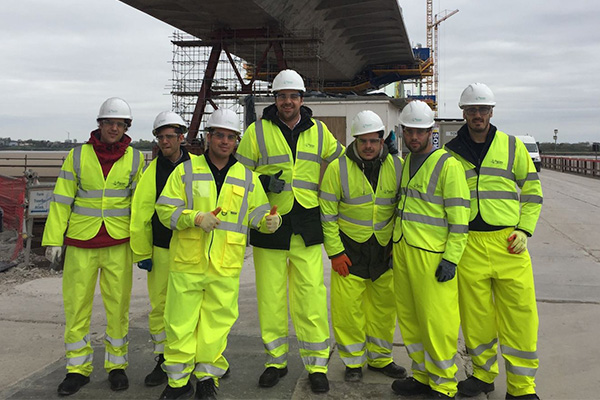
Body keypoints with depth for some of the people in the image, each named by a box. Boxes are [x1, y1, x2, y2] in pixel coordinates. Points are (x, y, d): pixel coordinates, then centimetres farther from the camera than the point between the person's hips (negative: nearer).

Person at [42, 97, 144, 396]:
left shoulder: (135, 159, 4)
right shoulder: (78, 156, 3)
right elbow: (61, 199, 3)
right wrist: (53, 239, -1)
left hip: (119, 244, 0)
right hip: (81, 242, 0)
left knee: (118, 305, 5)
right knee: (76, 304, 3)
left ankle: (117, 365, 21)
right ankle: (78, 368, 19)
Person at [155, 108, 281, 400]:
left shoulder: (247, 178, 12)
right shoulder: (186, 170, 5)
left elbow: (258, 213, 13)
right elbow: (165, 209, 1)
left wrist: (269, 221, -10)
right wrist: (195, 218, -16)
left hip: (226, 265, 2)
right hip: (187, 261, -1)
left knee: (217, 321, 6)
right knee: (180, 321, 3)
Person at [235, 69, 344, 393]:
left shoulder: (319, 132, 10)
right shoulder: (257, 132, 2)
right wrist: (263, 183, -12)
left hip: (307, 226, 1)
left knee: (311, 295, -1)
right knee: (270, 294, 6)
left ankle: (317, 364, 13)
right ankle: (275, 360, 23)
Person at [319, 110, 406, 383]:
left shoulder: (397, 166, 0)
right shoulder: (338, 168, -8)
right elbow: (327, 214, -4)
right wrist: (335, 252, -7)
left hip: (385, 248, 3)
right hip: (350, 247, -2)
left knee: (384, 304, 10)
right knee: (347, 305, -2)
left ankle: (380, 358, 28)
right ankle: (353, 361, 17)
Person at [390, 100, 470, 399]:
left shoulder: (448, 164, -10)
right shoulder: (405, 163, 13)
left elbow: (459, 218, -12)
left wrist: (451, 259, -15)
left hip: (431, 255, -7)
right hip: (402, 251, 7)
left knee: (437, 321, -2)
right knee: (409, 317, 13)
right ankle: (422, 376, 27)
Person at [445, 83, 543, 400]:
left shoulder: (512, 146, 7)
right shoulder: (450, 152, 8)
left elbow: (532, 190, 10)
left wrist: (524, 230, -1)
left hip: (508, 242, 0)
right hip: (468, 244, 1)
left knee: (519, 313, -1)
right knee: (475, 314, 7)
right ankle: (483, 374, 27)